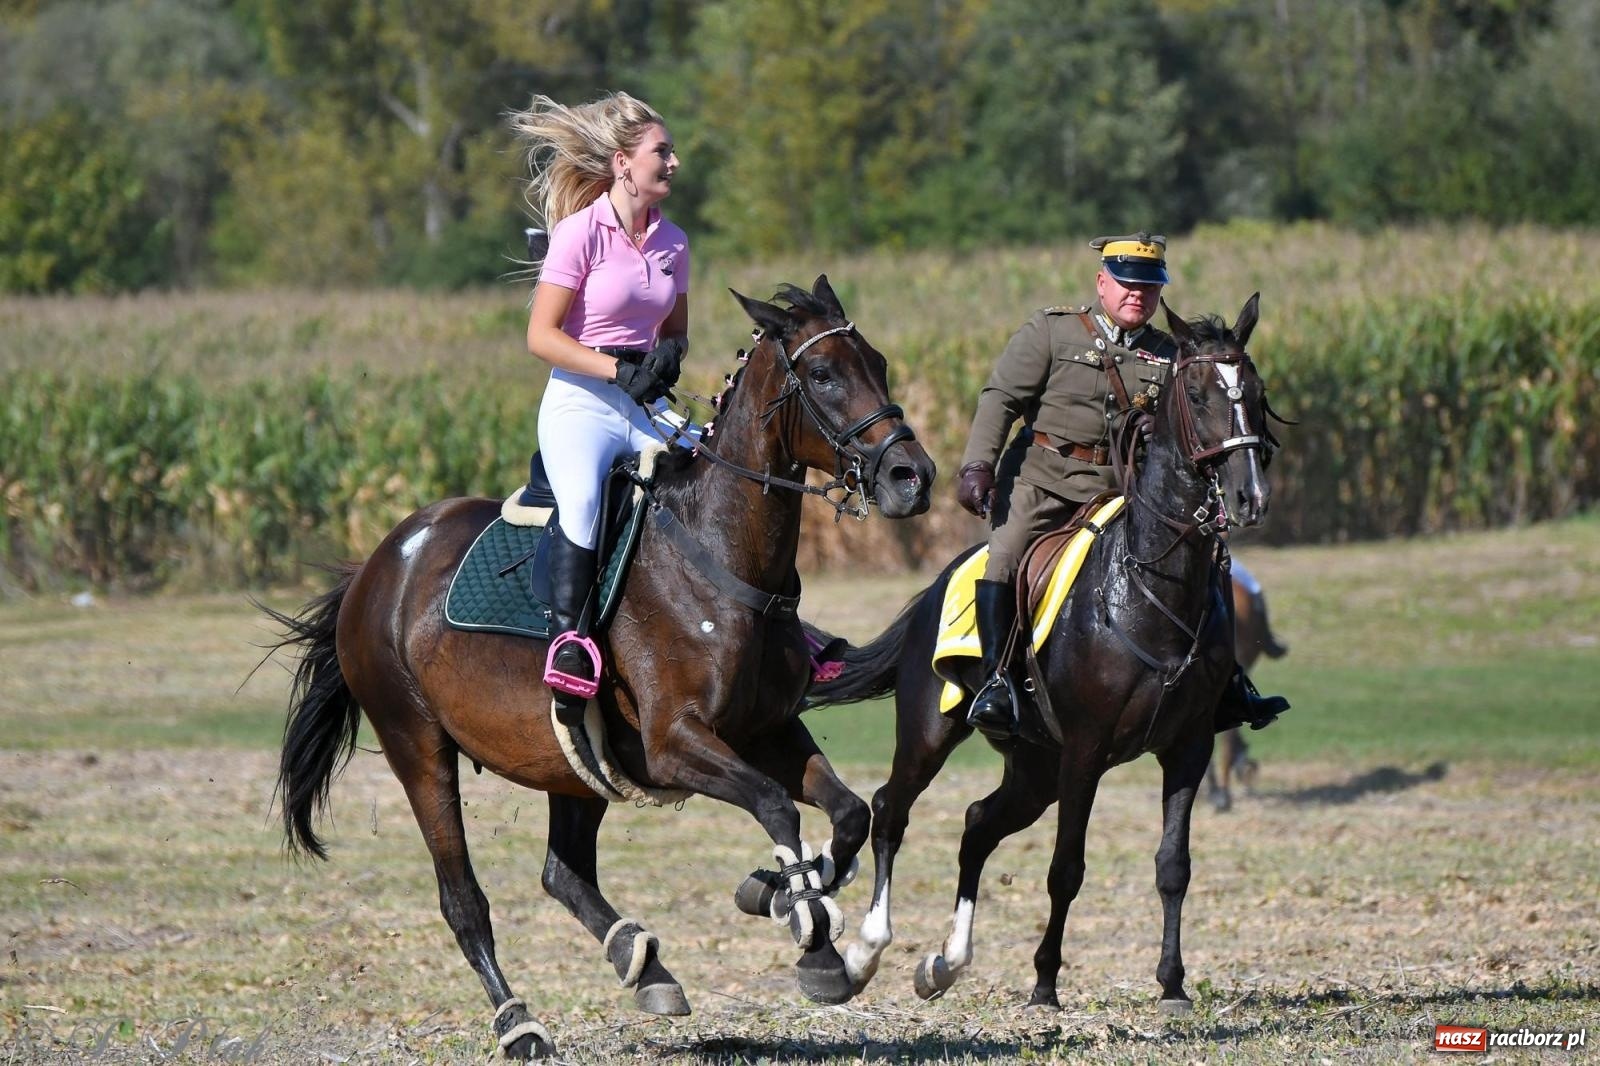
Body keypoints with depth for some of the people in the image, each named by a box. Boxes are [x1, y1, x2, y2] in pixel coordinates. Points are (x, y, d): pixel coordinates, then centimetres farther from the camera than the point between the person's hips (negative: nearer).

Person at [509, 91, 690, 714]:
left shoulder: (672, 242, 10)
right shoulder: (580, 232, -9)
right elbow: (541, 335, -11)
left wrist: (670, 353, -2)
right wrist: (620, 370, -20)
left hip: (648, 406, 6)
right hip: (581, 402, -6)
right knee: (582, 498, -35)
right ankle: (567, 637, -34)